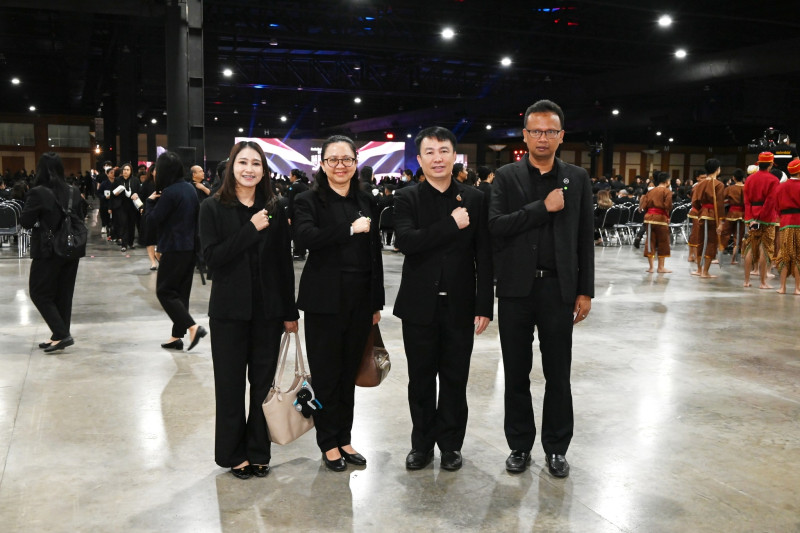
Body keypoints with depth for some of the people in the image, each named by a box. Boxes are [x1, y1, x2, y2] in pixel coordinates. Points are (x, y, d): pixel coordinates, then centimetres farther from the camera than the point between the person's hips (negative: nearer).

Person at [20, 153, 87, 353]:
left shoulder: (38, 193, -13)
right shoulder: (74, 192, 3)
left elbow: (25, 222, -8)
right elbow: (81, 216, 13)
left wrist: (41, 222, 9)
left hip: (49, 250, -6)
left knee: (39, 292, 5)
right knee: (64, 293, 12)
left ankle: (61, 334, -5)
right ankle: (60, 335, 17)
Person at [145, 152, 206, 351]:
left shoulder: (169, 193, -17)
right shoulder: (190, 189, 8)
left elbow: (152, 219, -12)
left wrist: (150, 201, 2)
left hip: (174, 250, -8)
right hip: (190, 248, 8)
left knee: (164, 291, 0)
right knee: (181, 291, 12)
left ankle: (193, 327, -12)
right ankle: (177, 335, 16)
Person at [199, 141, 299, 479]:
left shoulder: (274, 211, 4)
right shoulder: (213, 209, -1)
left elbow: (285, 263, 4)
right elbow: (212, 256, -13)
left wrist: (290, 311, 3)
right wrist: (251, 229, -19)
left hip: (268, 311, 2)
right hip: (230, 310, -2)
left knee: (263, 382, 8)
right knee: (231, 384, 8)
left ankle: (258, 451, 22)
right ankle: (233, 454, 22)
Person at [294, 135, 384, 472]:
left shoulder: (367, 202, 10)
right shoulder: (309, 201, -2)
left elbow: (375, 254, 10)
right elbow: (305, 236, -22)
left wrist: (376, 303, 8)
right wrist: (350, 229, -23)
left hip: (360, 301, 4)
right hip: (324, 301, -4)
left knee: (349, 372, 12)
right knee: (325, 374, 5)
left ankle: (344, 438, 26)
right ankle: (328, 443, 19)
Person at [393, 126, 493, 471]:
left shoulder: (475, 199, 2)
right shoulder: (408, 198, 0)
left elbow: (484, 257, 1)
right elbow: (405, 241, -18)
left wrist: (484, 305, -4)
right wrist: (452, 225, -19)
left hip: (460, 305, 0)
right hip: (420, 305, 0)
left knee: (455, 379, 9)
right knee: (421, 379, 11)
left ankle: (450, 444, 26)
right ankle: (422, 444, 26)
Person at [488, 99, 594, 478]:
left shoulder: (577, 178, 5)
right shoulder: (507, 177, 1)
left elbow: (584, 238, 5)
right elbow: (496, 226, -13)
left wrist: (585, 291, 2)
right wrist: (543, 207, -16)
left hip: (558, 288, 1)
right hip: (516, 289, 0)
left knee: (558, 375, 8)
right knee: (516, 373, 9)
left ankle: (556, 447, 24)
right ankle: (520, 445, 24)